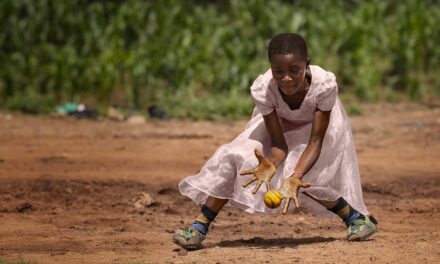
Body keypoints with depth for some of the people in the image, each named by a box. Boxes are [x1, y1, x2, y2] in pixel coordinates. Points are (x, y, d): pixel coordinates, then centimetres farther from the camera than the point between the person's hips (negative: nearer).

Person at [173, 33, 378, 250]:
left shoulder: (324, 84, -40)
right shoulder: (262, 89, -35)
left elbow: (315, 142, -36)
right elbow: (279, 144, -28)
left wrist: (295, 177, -53)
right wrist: (270, 165, -51)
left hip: (319, 121, -2)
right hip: (278, 123, 2)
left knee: (303, 174, -23)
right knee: (234, 158, -16)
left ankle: (359, 218, -5)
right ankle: (199, 228, -10)